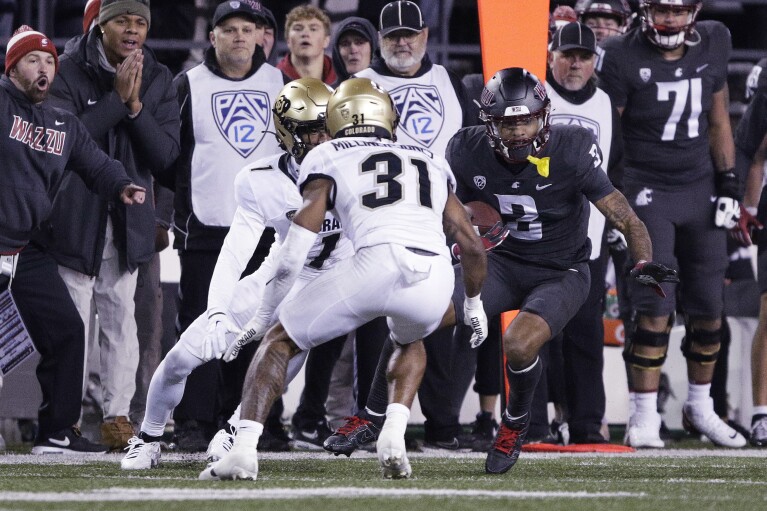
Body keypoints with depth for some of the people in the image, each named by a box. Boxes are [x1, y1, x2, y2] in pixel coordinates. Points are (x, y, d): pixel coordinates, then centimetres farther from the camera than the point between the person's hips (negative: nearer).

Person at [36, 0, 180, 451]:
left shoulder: (158, 81, 6)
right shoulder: (69, 72, -6)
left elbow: (166, 156, 0)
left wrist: (136, 107, -13)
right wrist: (116, 99, -19)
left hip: (128, 222, 3)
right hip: (75, 218, -3)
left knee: (121, 321, 5)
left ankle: (118, 414, 10)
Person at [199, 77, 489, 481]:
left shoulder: (328, 159, 22)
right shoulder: (431, 163, 34)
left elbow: (298, 242, 12)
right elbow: (472, 245, 32)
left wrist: (265, 315, 20)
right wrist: (474, 303, 50)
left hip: (376, 264, -3)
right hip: (436, 277, 3)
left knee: (280, 341, 15)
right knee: (410, 344, 38)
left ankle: (244, 450, -3)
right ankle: (394, 436, 13)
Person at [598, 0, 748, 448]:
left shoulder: (713, 45, 3)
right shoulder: (623, 57, -12)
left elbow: (718, 121, 12)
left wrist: (729, 184, 9)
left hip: (701, 189, 5)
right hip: (649, 191, -5)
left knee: (708, 310, 8)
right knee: (655, 311, -12)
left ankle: (700, 407, 25)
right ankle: (645, 416, -3)